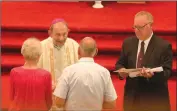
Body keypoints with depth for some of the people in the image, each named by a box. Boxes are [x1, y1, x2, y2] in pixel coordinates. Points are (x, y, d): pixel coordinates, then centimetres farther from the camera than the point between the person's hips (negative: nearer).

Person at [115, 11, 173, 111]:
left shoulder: (164, 46, -8)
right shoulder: (128, 43, 5)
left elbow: (167, 72, -12)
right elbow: (120, 64, 12)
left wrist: (152, 74, -31)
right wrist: (122, 70, -11)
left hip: (155, 100, -3)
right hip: (132, 97, 4)